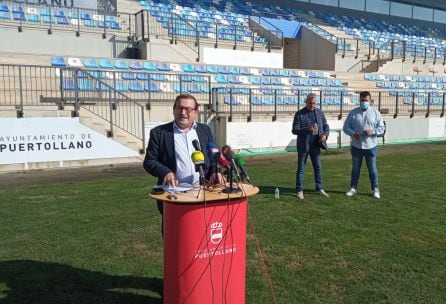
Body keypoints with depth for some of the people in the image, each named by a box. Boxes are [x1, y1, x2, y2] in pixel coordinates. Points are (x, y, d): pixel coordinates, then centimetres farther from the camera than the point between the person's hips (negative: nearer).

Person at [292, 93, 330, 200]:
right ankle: (299, 191, 11)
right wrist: (307, 129, -25)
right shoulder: (299, 114, -6)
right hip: (303, 145, -4)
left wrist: (325, 135, -11)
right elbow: (294, 130, -10)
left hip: (315, 145, 4)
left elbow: (326, 126, 10)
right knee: (301, 168, 3)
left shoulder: (320, 112, 6)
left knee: (318, 167, 11)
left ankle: (319, 188, 23)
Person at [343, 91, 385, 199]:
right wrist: (353, 133, -17)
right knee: (355, 168, 11)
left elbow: (381, 128, 2)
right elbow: (346, 127, 2)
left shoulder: (375, 113, 2)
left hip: (371, 146, -1)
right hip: (356, 146, 1)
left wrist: (373, 132, -18)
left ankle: (375, 189, 18)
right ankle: (353, 188, 22)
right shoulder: (353, 112, 3)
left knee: (372, 168, 7)